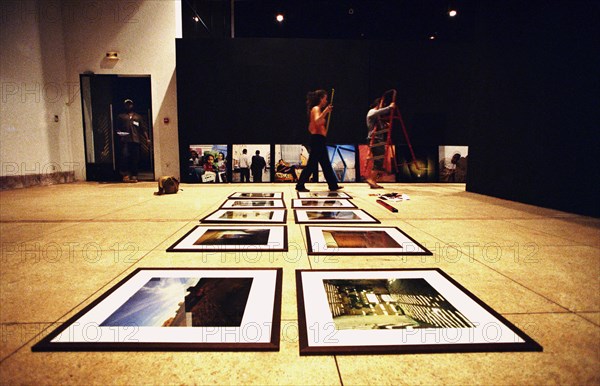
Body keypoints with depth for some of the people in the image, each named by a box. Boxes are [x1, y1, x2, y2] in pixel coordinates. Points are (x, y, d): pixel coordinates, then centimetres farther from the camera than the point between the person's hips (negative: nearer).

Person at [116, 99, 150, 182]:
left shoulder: (138, 117, 21)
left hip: (136, 140, 1)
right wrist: (120, 133, -7)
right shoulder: (121, 116, 19)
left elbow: (143, 128, 13)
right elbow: (117, 128, 14)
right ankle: (125, 174, -6)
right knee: (125, 156, -16)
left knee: (135, 158, -1)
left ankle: (134, 176, 6)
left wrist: (147, 139, 2)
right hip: (125, 140, -1)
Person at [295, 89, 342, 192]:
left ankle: (333, 185, 19)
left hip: (319, 140, 10)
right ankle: (300, 185, -3)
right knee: (312, 164, -8)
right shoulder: (316, 109, -9)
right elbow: (317, 121, -29)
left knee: (326, 164, 12)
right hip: (317, 139, -10)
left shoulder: (318, 109, 20)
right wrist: (325, 111, -33)